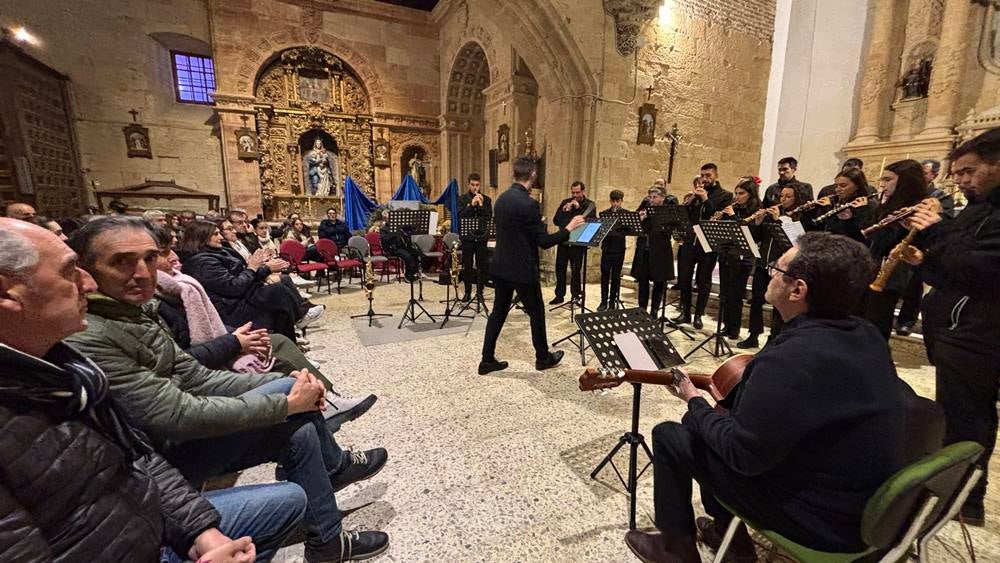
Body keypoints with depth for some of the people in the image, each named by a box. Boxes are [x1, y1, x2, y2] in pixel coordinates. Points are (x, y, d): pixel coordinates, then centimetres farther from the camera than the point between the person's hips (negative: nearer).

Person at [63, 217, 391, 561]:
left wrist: (285, 384, -10)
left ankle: (335, 467, 25)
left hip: (172, 439, 8)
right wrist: (286, 402, -21)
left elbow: (196, 377, 2)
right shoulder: (87, 340, -26)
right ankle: (335, 479, 10)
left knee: (301, 428, -4)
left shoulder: (130, 315, 3)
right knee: (293, 410, -14)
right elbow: (179, 414, -29)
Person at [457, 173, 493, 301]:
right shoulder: (463, 199, 5)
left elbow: (490, 217, -2)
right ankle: (467, 292, 16)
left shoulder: (486, 199, 6)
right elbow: (459, 216, -7)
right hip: (467, 236, 0)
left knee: (482, 266, 3)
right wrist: (471, 205, -17)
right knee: (467, 266, 5)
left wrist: (481, 205, -15)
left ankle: (479, 292, 13)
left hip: (482, 236, 1)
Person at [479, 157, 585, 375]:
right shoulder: (528, 204, -20)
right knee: (537, 312, 11)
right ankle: (543, 357, 28)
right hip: (522, 270, -7)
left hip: (500, 266, 8)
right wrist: (569, 228, -5)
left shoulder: (501, 198, 5)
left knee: (498, 311, 14)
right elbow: (544, 242, -18)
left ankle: (487, 360, 19)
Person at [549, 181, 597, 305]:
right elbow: (556, 221, 5)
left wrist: (578, 208, -16)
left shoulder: (590, 205, 0)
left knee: (576, 270, 0)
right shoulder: (565, 202, 10)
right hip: (563, 240, 4)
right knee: (560, 268, 6)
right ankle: (559, 295, 16)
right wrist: (564, 210, -11)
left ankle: (576, 295, 13)